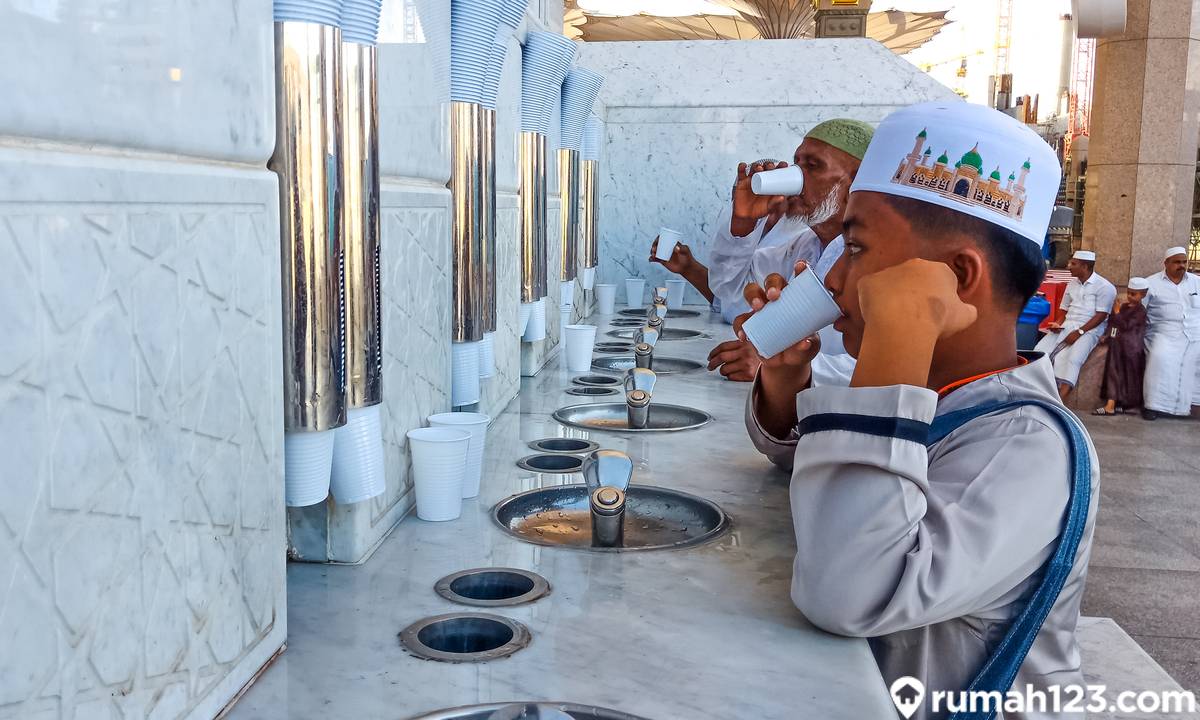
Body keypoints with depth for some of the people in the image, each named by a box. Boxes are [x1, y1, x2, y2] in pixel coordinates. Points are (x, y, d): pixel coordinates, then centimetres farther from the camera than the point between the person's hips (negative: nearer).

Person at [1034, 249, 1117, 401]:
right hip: (1067, 326, 7)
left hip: (1090, 329, -6)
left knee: (1072, 358, -33)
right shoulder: (1072, 284, 18)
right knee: (1040, 350, -20)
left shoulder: (1104, 287, -5)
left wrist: (1079, 332, -20)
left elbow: (1101, 316, -12)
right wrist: (1058, 324, -2)